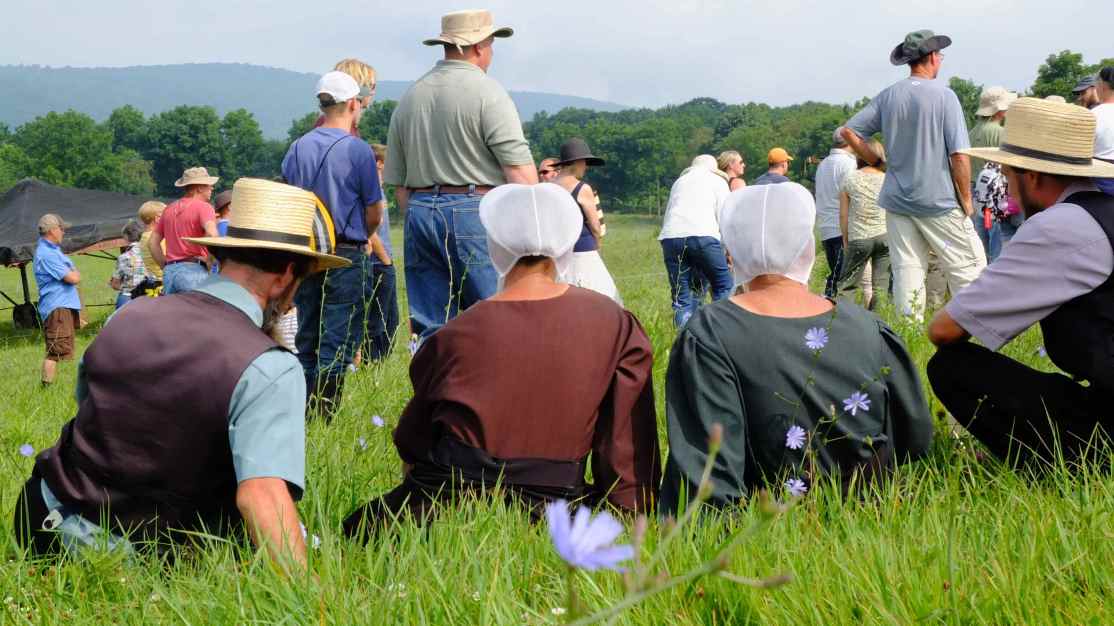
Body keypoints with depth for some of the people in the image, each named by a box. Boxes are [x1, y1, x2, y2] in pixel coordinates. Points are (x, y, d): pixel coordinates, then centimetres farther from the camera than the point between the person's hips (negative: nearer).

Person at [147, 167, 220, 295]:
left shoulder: (169, 209, 18)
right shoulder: (203, 207, -4)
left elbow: (152, 242, 19)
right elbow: (211, 234, -22)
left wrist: (166, 267, 18)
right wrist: (210, 260, -10)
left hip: (169, 271, 7)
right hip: (193, 270, -7)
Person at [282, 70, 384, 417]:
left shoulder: (297, 148, 4)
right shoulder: (358, 150, -10)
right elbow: (374, 213, -7)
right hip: (347, 257, -5)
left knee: (307, 338, 13)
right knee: (338, 342, -1)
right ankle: (325, 413, -4)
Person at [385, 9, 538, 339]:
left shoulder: (408, 98, 14)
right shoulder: (487, 92, -5)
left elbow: (399, 185, 16)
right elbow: (521, 173, -13)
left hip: (419, 213, 6)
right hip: (477, 211, -6)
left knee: (432, 329, 7)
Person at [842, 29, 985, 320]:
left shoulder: (888, 96, 3)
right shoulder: (943, 94, -10)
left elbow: (849, 131, 6)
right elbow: (959, 155, -13)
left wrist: (879, 162, 12)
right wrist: (966, 200, -3)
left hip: (897, 200, 5)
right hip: (939, 201, -5)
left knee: (907, 272, 9)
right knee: (968, 270, 3)